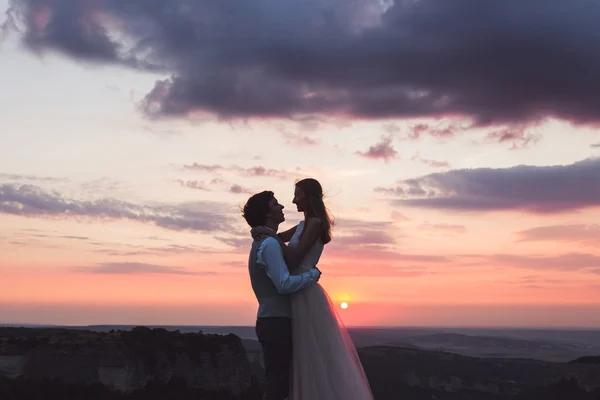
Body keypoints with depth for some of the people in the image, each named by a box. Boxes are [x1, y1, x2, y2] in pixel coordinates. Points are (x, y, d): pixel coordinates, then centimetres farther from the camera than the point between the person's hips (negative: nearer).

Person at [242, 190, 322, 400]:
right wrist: (312, 274, -10)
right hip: (276, 322, -10)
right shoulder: (269, 244, -15)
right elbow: (284, 284, -24)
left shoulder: (261, 242, 17)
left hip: (273, 321, 10)